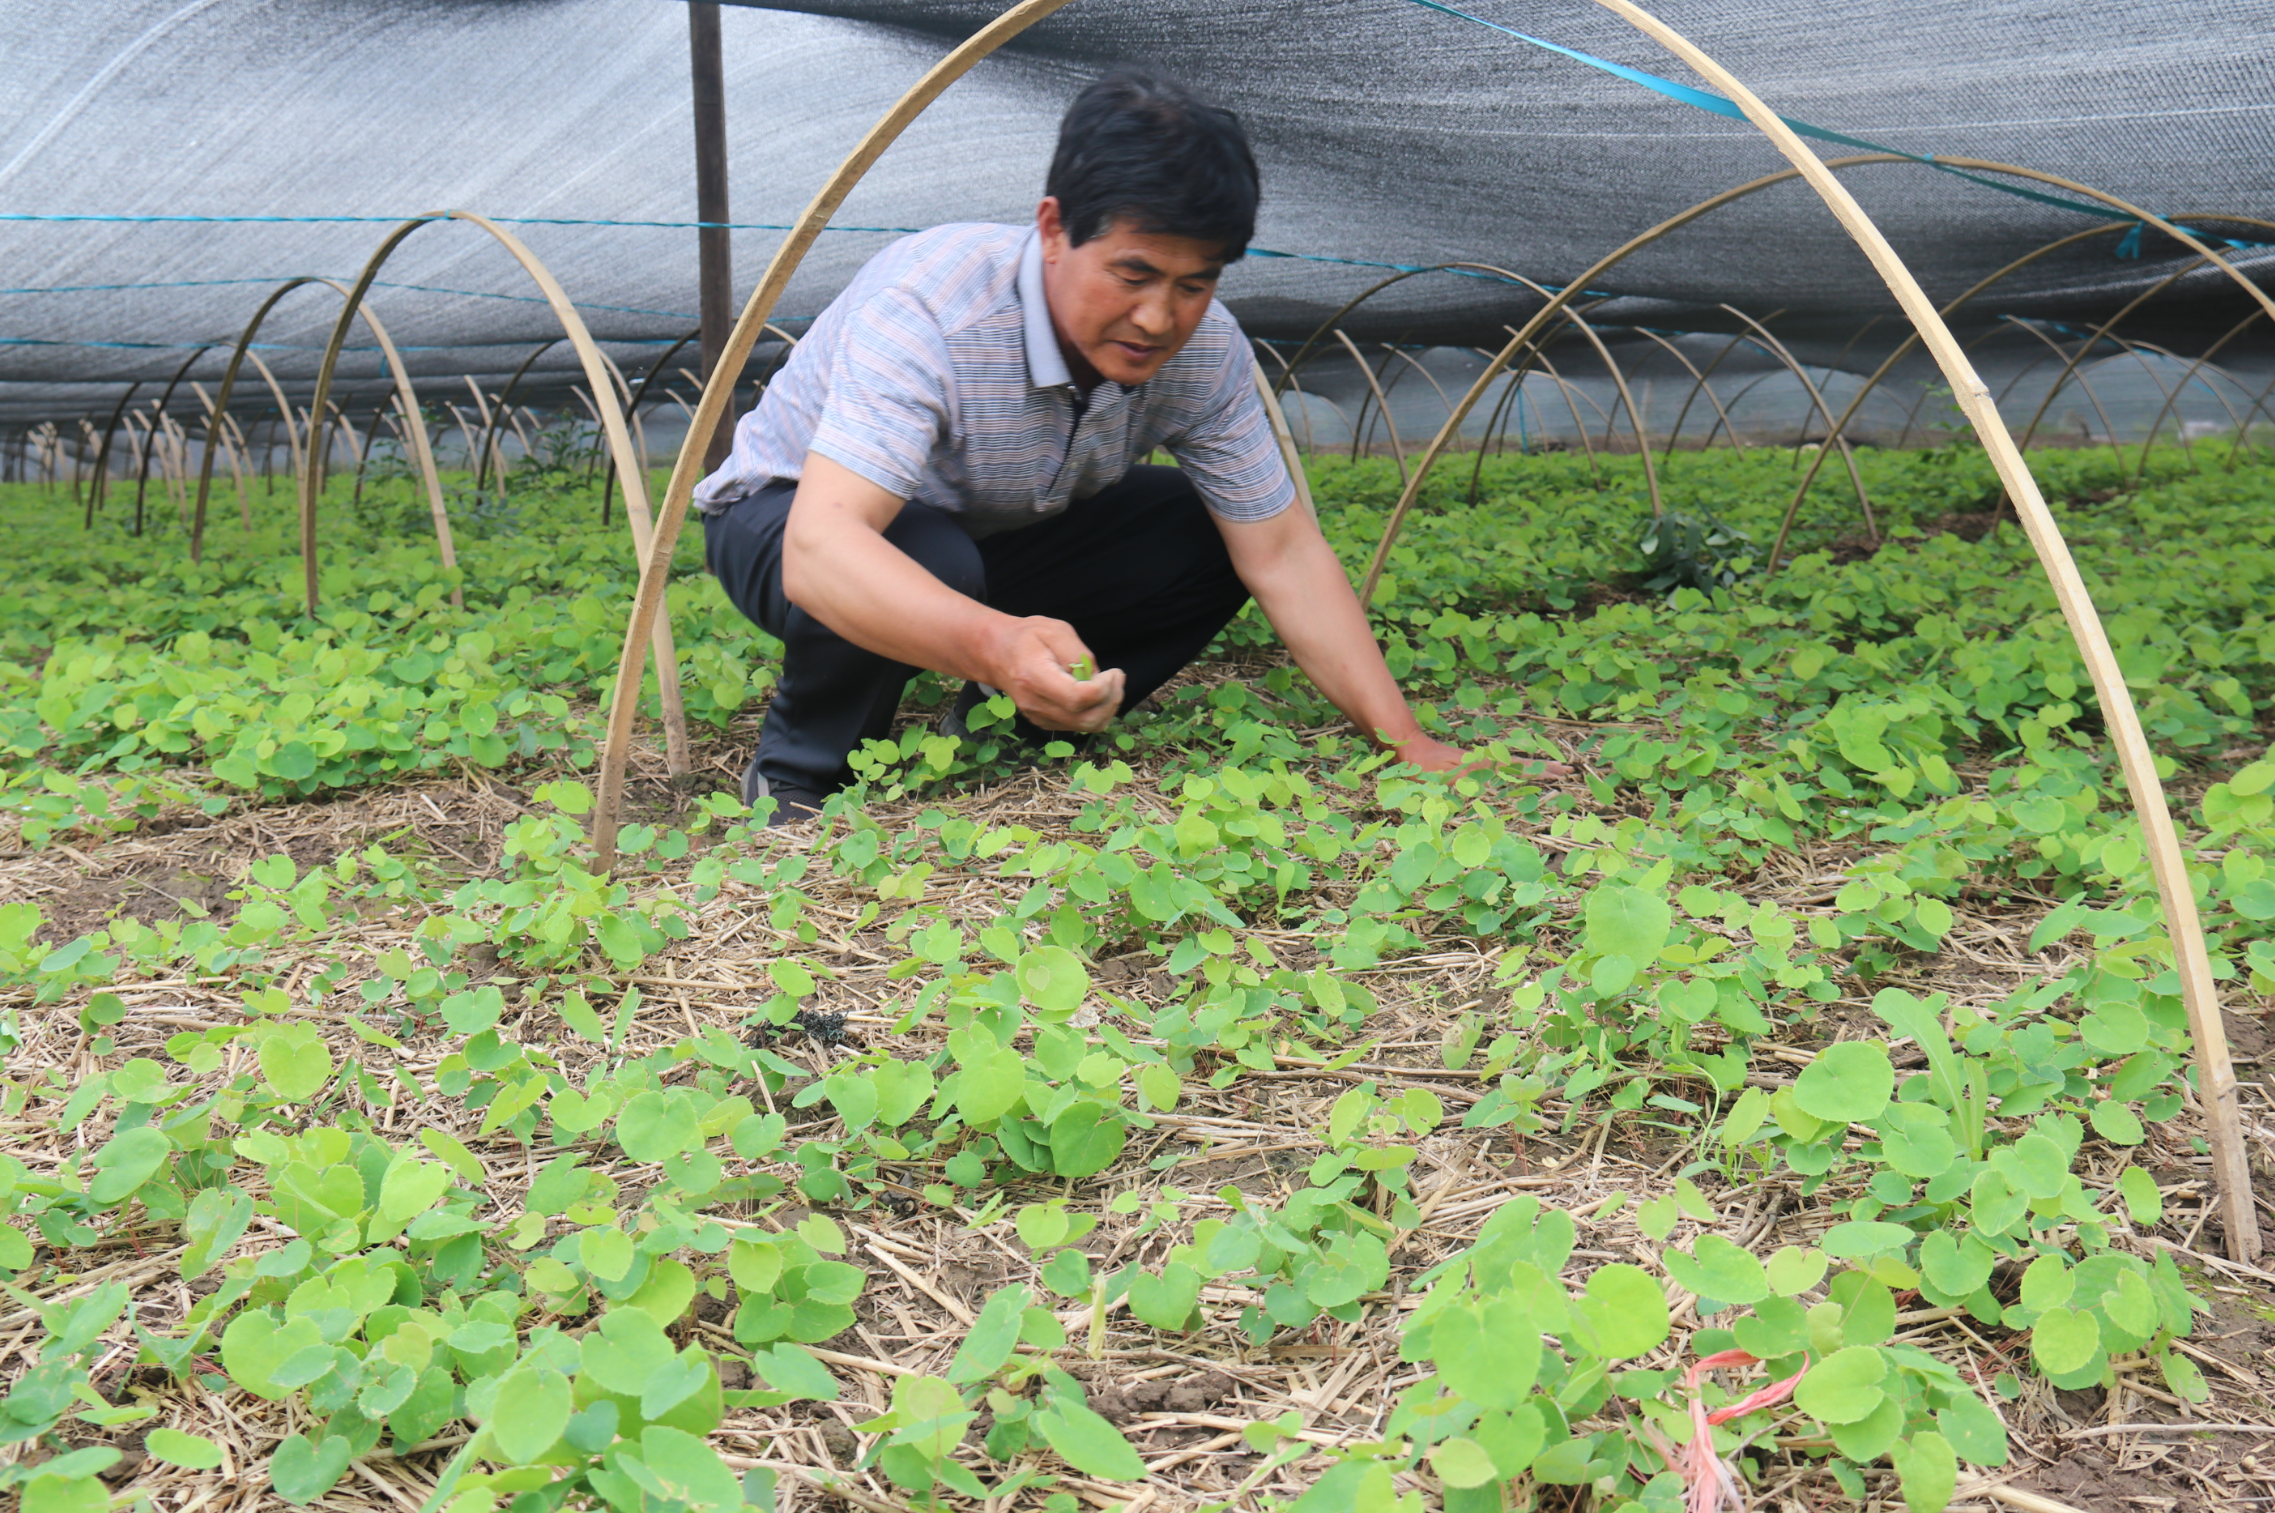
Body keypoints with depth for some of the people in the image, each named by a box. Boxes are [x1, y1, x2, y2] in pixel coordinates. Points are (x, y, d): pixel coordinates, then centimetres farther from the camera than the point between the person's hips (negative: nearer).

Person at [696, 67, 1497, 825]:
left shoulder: (1206, 351, -19)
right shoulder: (931, 306, -37)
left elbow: (1283, 554, -14)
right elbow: (819, 549, -49)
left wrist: (1405, 743, -22)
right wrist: (994, 646, -67)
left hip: (994, 535, 6)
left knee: (1209, 539, -13)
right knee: (928, 570, -39)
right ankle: (796, 779, -10)